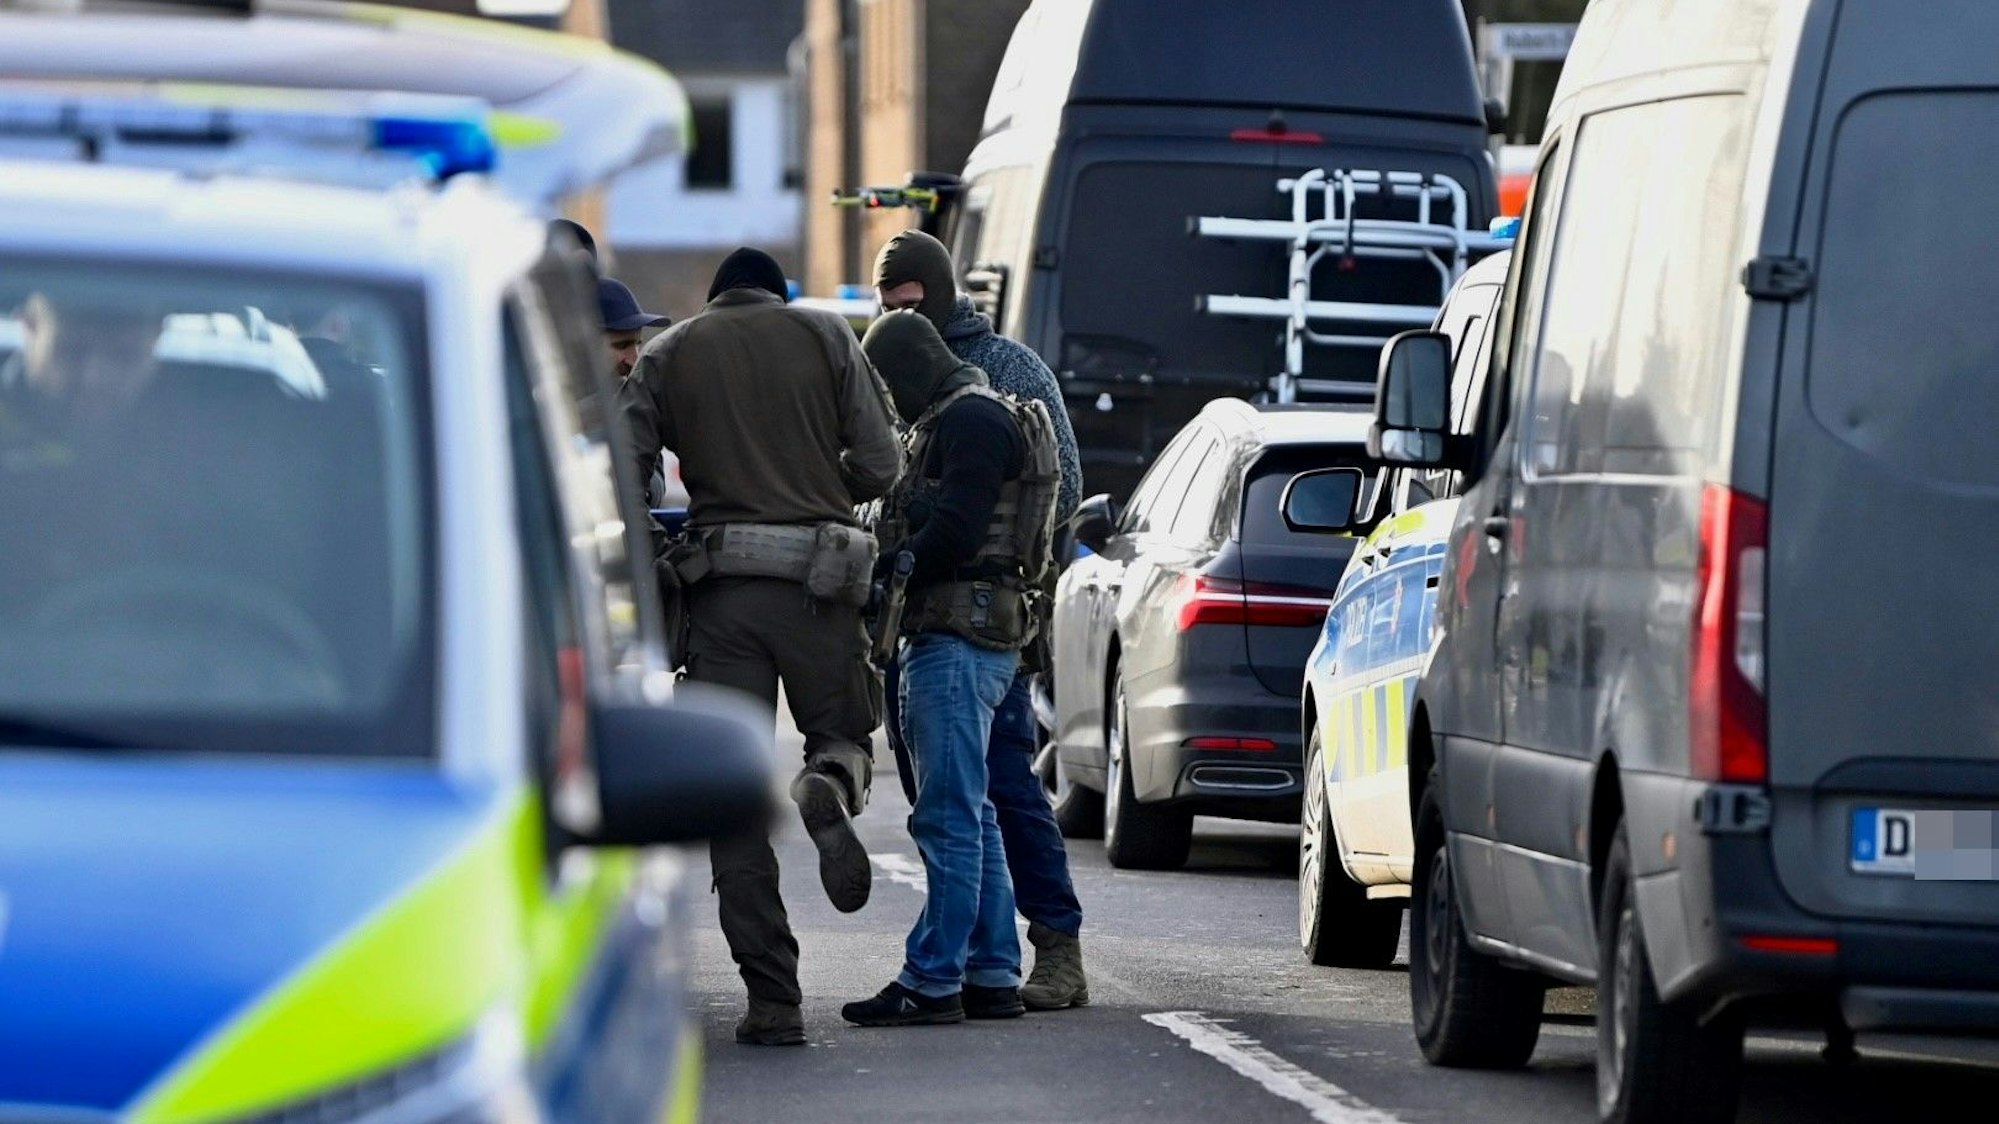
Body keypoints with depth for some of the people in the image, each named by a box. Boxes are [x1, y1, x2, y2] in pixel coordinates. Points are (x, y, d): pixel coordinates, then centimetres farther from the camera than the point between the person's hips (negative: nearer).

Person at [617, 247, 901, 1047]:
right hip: (818, 583, 0)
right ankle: (828, 792, -19)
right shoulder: (825, 336, 8)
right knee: (843, 733, 20)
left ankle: (773, 1000, -3)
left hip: (721, 588, 0)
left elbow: (620, 477, -1)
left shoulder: (667, 355, 10)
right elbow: (881, 465, 2)